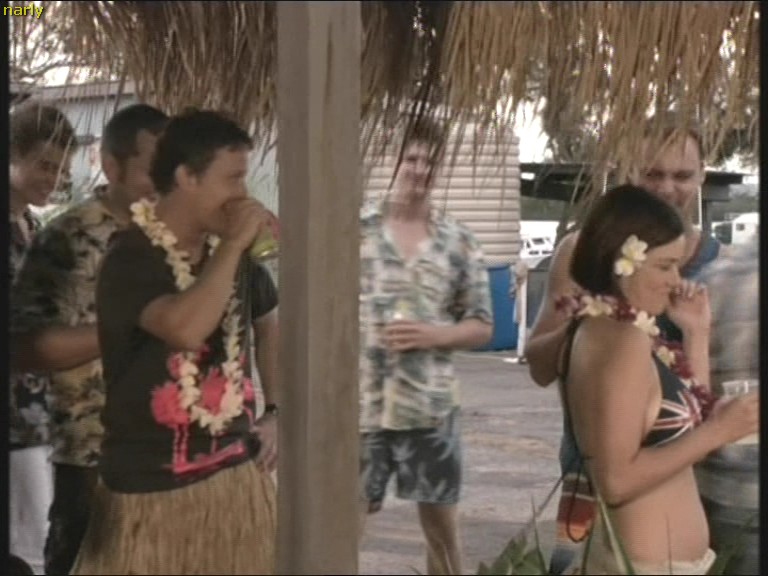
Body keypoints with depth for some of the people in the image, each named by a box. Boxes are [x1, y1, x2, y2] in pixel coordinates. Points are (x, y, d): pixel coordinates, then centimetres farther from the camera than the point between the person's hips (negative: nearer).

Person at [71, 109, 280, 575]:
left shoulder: (234, 252, 4)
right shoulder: (131, 258, -15)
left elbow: (269, 323, 24)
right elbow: (186, 327, -34)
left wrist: (275, 411, 13)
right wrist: (234, 243, -23)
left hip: (237, 475, 6)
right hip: (153, 487, -6)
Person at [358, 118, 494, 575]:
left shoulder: (459, 243, 4)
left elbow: (482, 327, 7)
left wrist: (432, 335, -12)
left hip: (430, 406, 1)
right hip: (360, 404, -1)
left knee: (442, 521, 11)